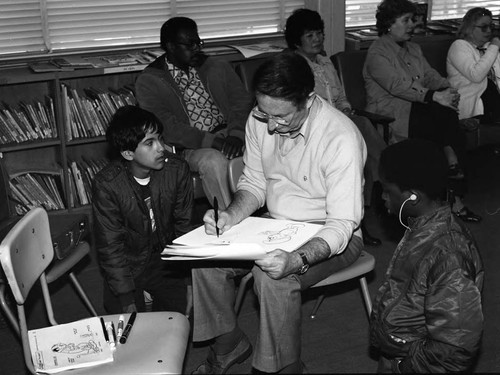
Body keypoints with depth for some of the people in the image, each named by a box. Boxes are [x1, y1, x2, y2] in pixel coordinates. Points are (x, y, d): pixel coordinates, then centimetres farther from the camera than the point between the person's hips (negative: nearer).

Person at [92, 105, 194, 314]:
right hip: (127, 264, -1)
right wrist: (127, 301, -20)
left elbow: (183, 226, -2)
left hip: (167, 261, 2)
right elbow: (110, 247, -14)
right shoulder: (106, 184, -20)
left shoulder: (177, 169, -13)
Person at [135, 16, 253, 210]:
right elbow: (167, 127, -9)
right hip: (191, 146, -3)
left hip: (229, 135, 4)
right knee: (213, 161, -35)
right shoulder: (148, 82, 3)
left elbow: (242, 100, 6)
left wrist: (236, 134, -15)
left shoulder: (219, 68, 17)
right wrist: (211, 141, -19)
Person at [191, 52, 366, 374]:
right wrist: (231, 215, -15)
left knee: (274, 277, -32)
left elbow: (342, 225, -27)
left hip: (330, 237, -6)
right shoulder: (261, 120, -7)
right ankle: (229, 344, 12)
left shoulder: (341, 138, -27)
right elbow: (254, 183, 6)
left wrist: (297, 260, -43)